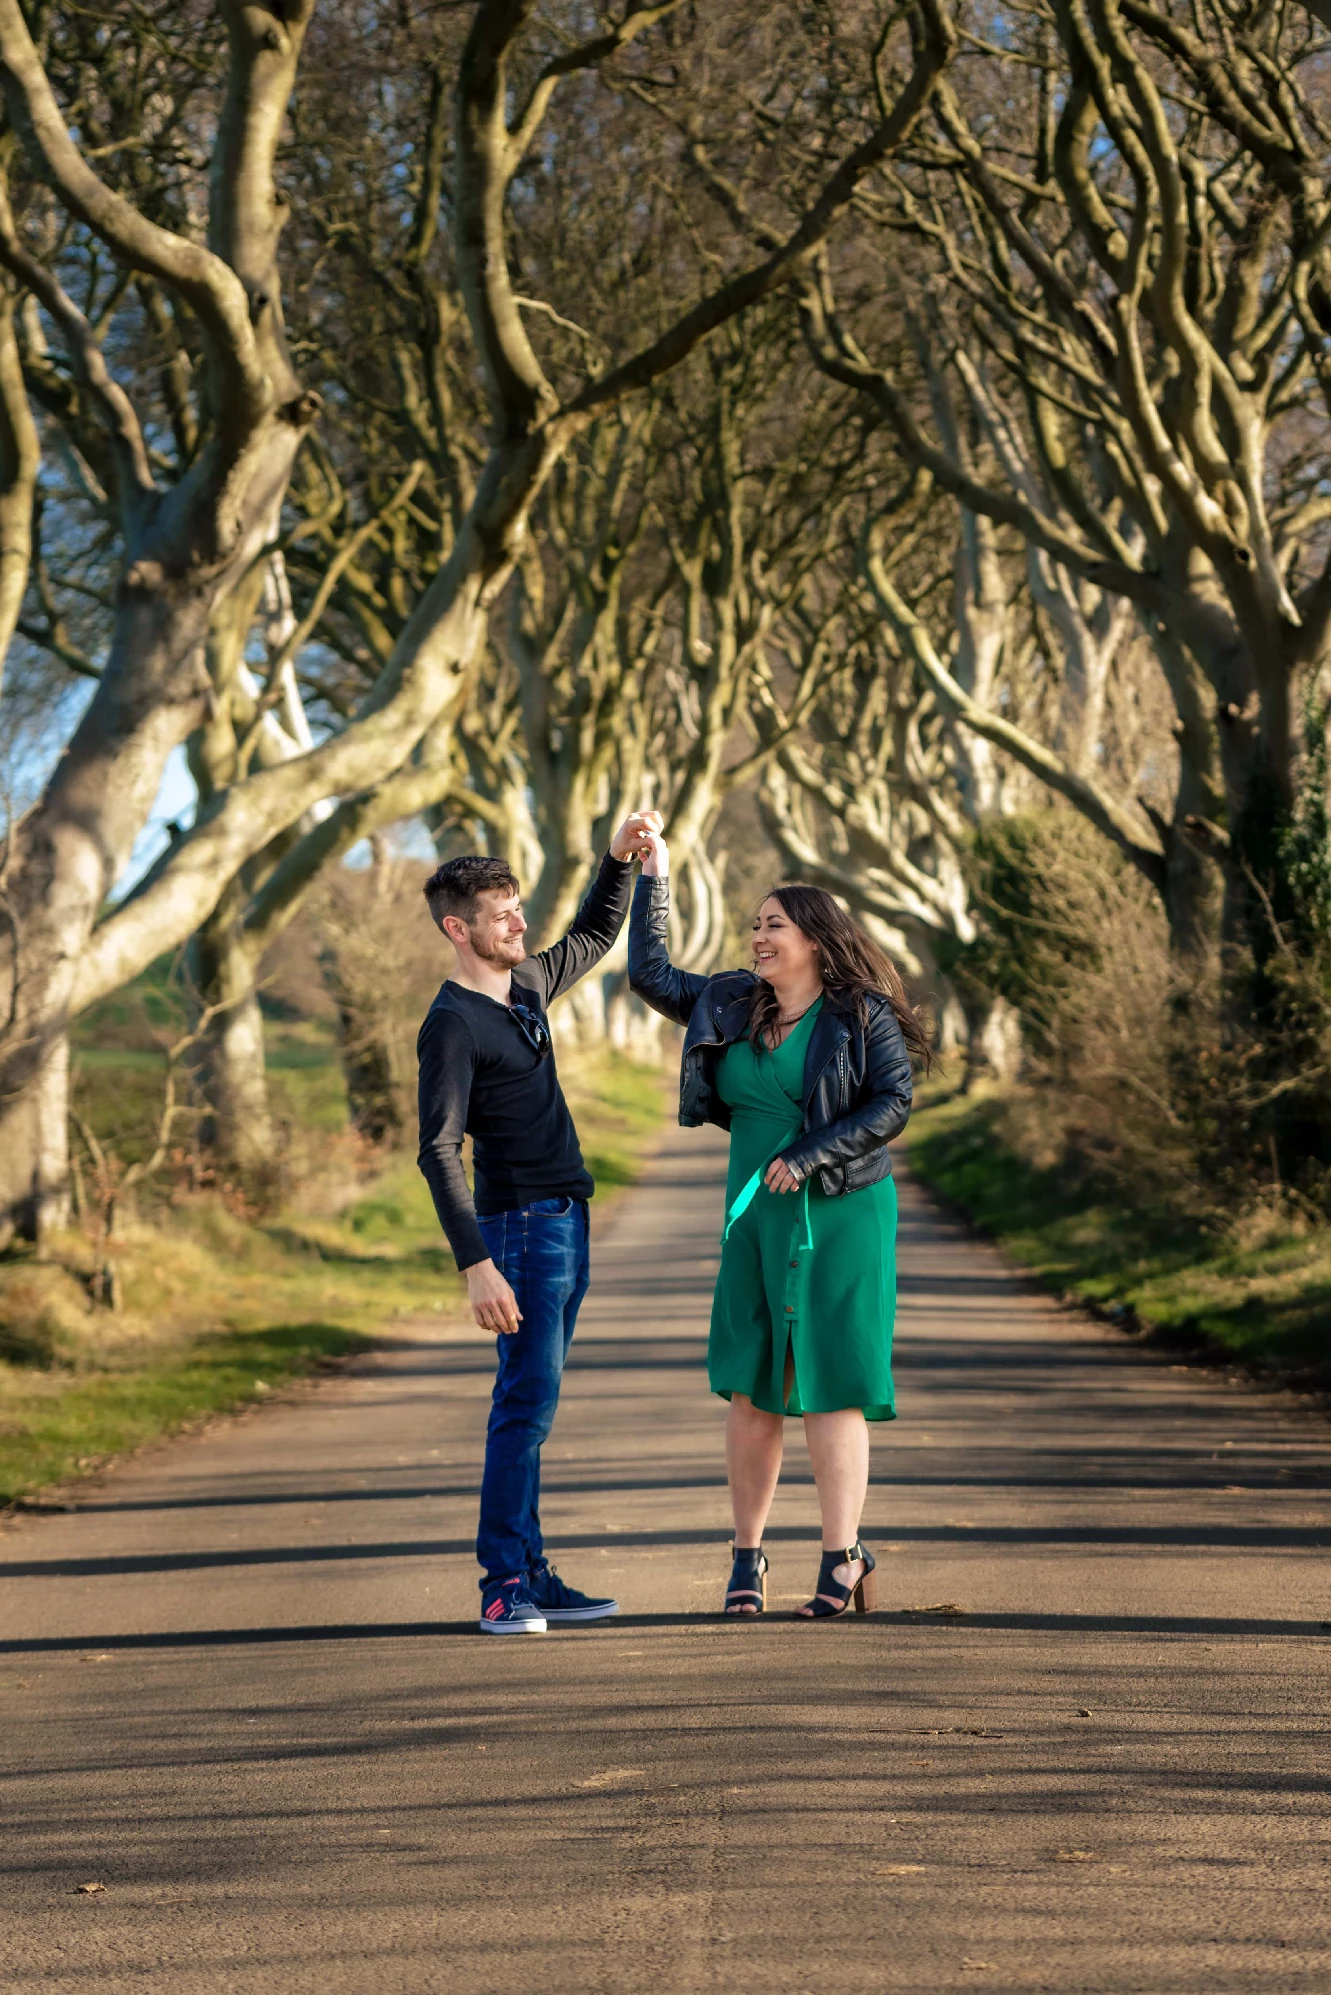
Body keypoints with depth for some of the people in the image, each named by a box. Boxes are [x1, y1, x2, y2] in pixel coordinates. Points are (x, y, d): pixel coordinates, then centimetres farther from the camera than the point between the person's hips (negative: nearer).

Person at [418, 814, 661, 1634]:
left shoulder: (527, 986, 12)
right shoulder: (452, 1026, -14)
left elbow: (597, 933, 30)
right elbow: (440, 1153, -19)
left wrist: (620, 857, 13)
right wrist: (477, 1266, -25)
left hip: (565, 1226, 9)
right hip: (520, 1228, -9)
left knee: (533, 1402, 10)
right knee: (526, 1403, -12)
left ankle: (531, 1577, 13)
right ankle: (504, 1586, -11)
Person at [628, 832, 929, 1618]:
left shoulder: (862, 1015, -6)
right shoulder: (733, 1005, 11)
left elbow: (894, 1103, -13)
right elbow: (652, 976, 19)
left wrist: (807, 1157, -18)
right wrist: (653, 878, 17)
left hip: (840, 1218, -5)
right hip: (757, 1220, 5)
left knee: (830, 1384, -7)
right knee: (751, 1386, 3)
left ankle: (843, 1557, -2)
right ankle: (748, 1554, 11)